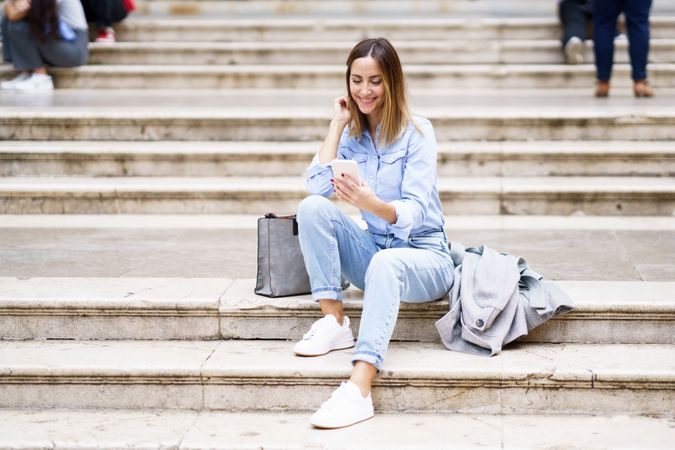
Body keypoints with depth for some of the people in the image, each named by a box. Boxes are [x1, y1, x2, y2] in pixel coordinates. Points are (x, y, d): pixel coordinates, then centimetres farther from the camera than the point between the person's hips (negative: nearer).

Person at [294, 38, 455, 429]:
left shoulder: (417, 132, -10)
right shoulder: (352, 134, 6)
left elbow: (414, 211, -21)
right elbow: (317, 188, -11)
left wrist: (373, 204, -43)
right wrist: (337, 125, -7)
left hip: (423, 254, -5)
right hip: (373, 249, 5)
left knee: (386, 264, -40)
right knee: (312, 207, -18)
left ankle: (359, 390, -53)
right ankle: (334, 323, -20)